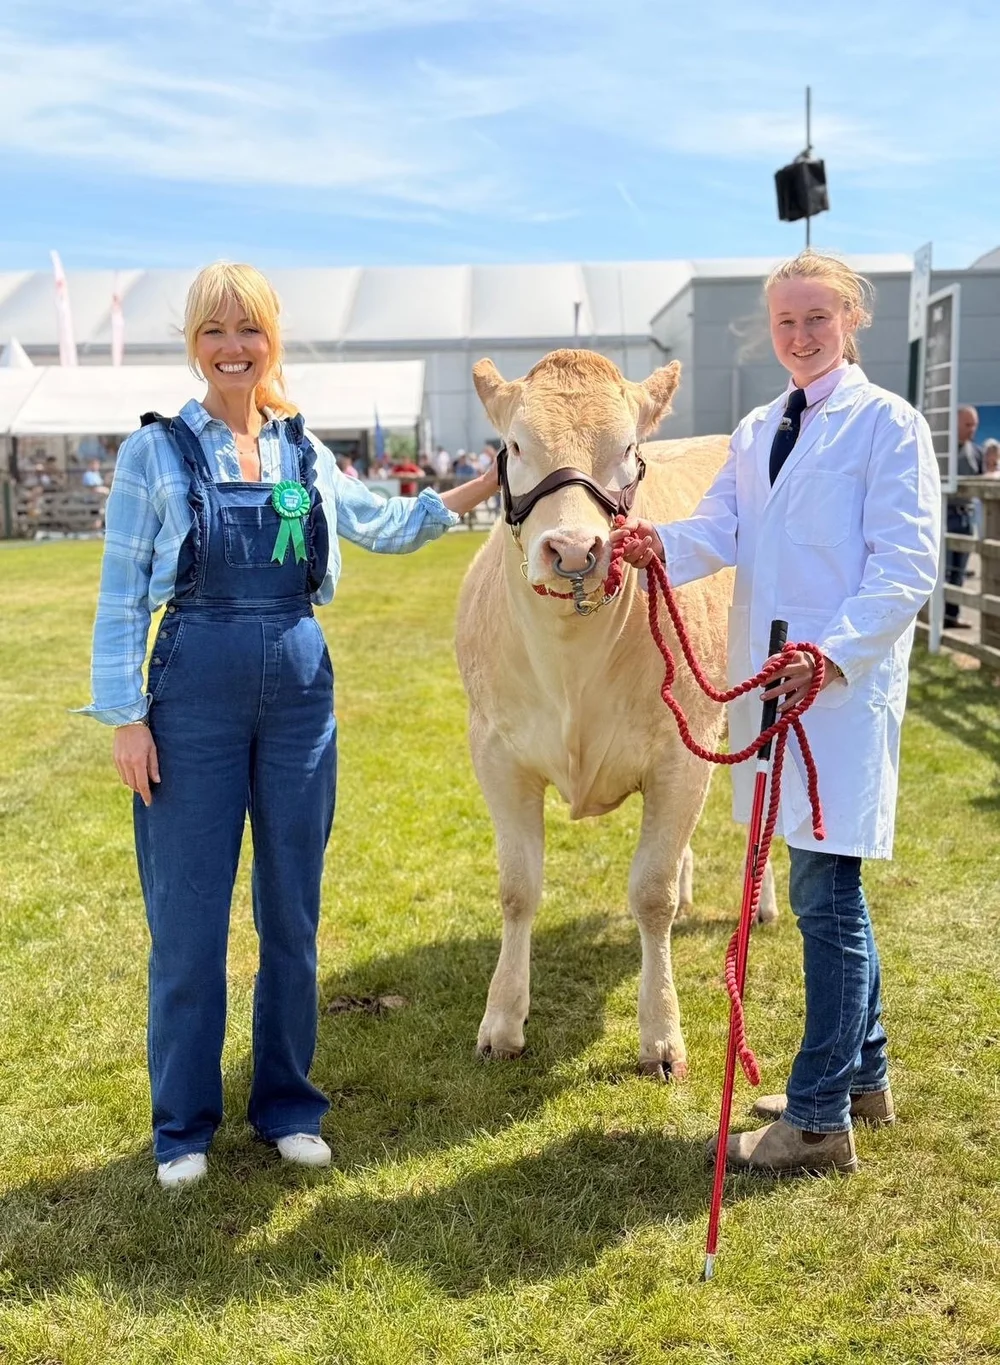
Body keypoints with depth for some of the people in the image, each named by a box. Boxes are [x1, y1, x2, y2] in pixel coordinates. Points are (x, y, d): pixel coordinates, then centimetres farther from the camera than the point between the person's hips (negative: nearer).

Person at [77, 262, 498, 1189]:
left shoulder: (305, 452, 7)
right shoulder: (156, 452, -3)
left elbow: (387, 527, 22)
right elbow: (121, 595, -2)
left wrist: (482, 487, 12)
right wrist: (125, 717, -7)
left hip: (300, 687, 3)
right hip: (195, 691, -3)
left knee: (293, 912, 11)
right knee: (188, 917, 3)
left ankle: (288, 1104, 27)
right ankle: (183, 1125, 20)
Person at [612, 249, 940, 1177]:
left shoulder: (889, 424, -5)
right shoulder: (756, 431, 16)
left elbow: (906, 566, -12)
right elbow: (721, 532, 4)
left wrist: (831, 655, -23)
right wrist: (662, 546, -17)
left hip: (846, 685, -7)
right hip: (771, 683, 7)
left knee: (824, 897, -4)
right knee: (828, 891, 16)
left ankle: (819, 1118, 6)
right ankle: (862, 1074, 32)